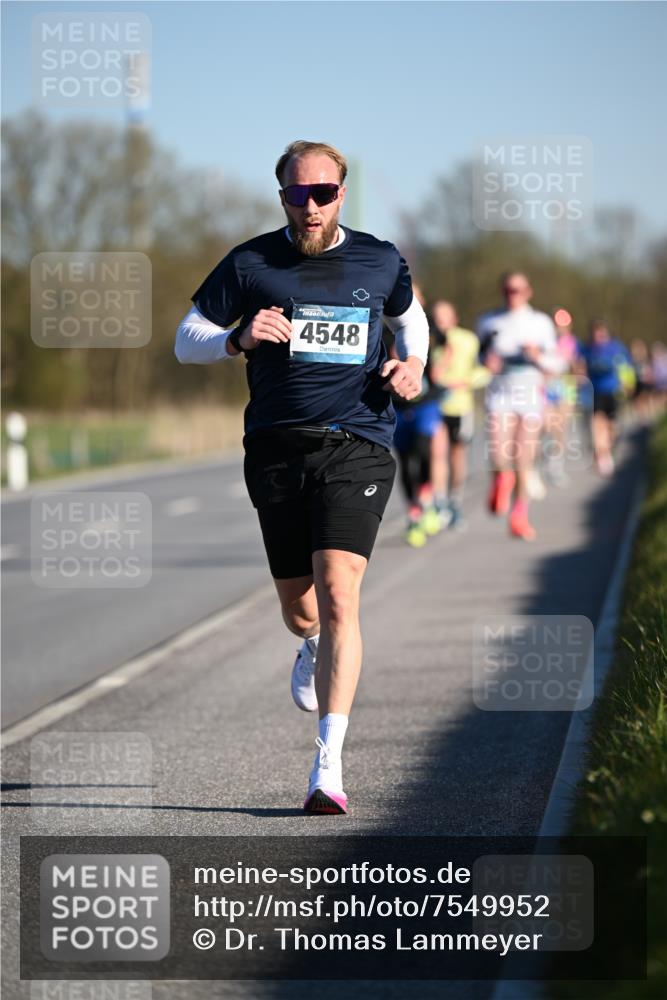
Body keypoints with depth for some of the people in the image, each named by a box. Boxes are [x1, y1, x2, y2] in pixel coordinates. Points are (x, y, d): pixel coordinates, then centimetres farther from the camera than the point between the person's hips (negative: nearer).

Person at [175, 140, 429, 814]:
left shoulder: (381, 261, 7)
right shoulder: (250, 264, 3)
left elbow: (410, 317, 28)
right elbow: (186, 342, 8)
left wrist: (412, 363, 6)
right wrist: (239, 338, -12)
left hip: (357, 447, -1)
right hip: (278, 449, 1)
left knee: (337, 596, -17)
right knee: (300, 613, 9)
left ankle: (329, 767, -18)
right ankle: (315, 646, 51)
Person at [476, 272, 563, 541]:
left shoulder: (541, 323, 5)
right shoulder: (489, 322, 6)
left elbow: (556, 364, 7)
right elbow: (481, 353, 20)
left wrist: (538, 357, -14)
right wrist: (488, 362, -3)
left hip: (531, 391, 0)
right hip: (500, 391, 0)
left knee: (524, 461, 1)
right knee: (499, 455, -20)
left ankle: (519, 518, 16)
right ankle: (501, 481, 15)